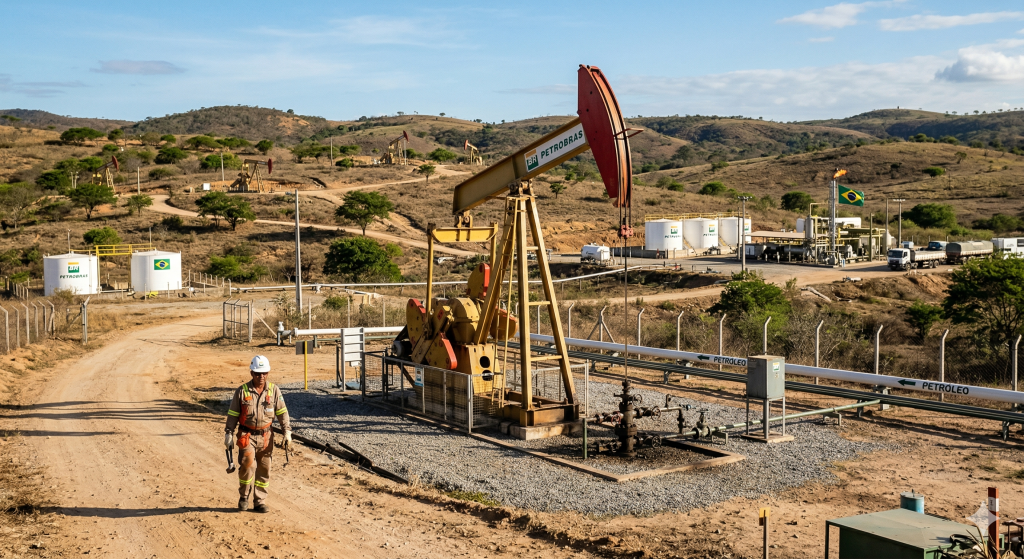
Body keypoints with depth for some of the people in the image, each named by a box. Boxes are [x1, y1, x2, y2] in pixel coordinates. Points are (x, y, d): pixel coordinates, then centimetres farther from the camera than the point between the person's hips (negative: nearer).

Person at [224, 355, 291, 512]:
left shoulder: (274, 390, 0)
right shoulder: (242, 391, -4)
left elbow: (282, 412, 6)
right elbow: (232, 414, 2)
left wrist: (287, 432, 0)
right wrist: (229, 434, 0)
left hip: (266, 436, 2)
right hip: (246, 436, -2)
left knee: (264, 469, 5)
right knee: (247, 465, -16)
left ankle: (260, 501, 16)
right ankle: (244, 497, 5)